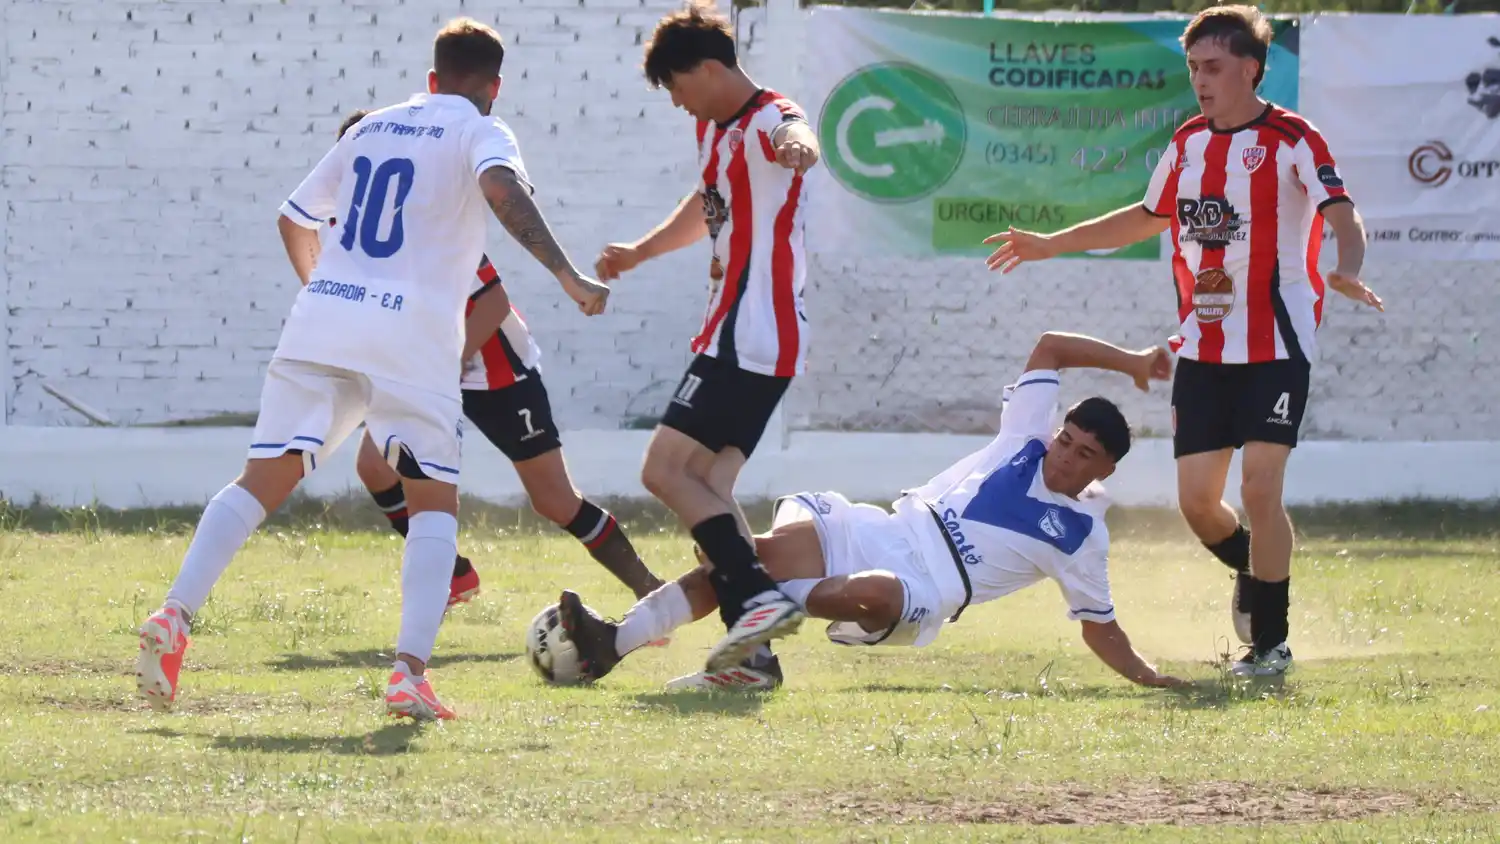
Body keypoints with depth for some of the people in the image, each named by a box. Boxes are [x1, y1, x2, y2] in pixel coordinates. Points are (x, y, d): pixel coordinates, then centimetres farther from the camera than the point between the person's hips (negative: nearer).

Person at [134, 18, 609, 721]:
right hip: (412, 338, -4)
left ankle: (174, 616, -13)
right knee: (435, 502, 5)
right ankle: (409, 672, -11)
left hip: (321, 320, 4)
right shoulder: (479, 132, 8)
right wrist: (568, 277, -20)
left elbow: (294, 218, 32)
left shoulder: (372, 128, 24)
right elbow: (502, 188, -16)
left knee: (263, 481, 6)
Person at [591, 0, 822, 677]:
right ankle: (749, 650, 1)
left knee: (666, 471, -15)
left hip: (751, 337, -10)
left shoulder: (768, 121, -14)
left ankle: (759, 596, -23)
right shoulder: (716, 129, 17)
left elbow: (794, 137, -41)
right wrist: (639, 252, 43)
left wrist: (798, 147, -64)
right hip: (735, 336, 10)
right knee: (707, 489, 6)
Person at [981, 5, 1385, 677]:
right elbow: (1148, 217, 27)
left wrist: (1346, 270, -45)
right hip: (1203, 347, 6)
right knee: (1196, 500, 2)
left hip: (1276, 343, -6)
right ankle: (1253, 572, 34)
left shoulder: (1292, 141, -10)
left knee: (1259, 489, -14)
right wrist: (1049, 245, 27)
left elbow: (1342, 216, -23)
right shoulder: (1188, 142, 10)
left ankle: (1272, 641, 1)